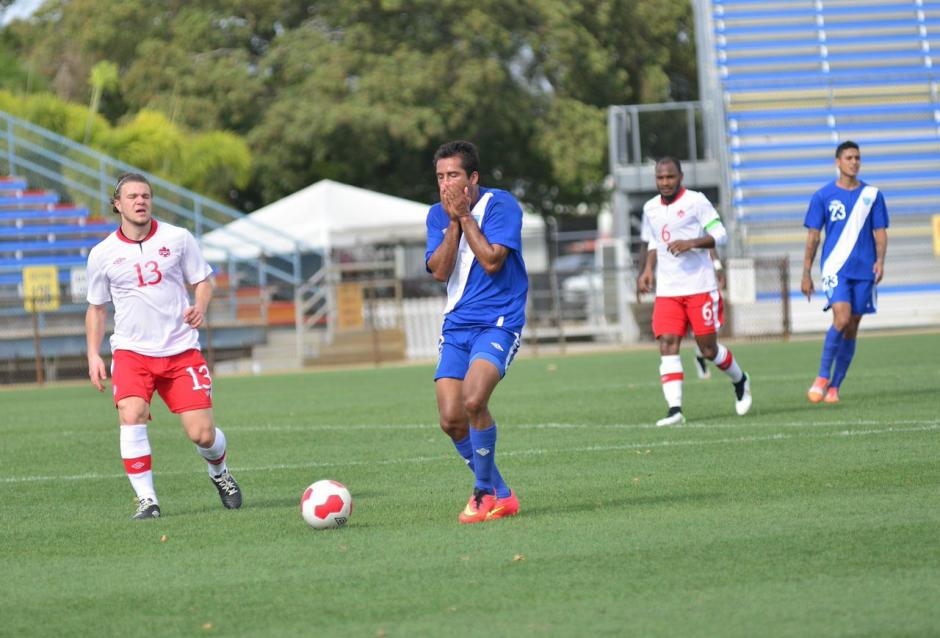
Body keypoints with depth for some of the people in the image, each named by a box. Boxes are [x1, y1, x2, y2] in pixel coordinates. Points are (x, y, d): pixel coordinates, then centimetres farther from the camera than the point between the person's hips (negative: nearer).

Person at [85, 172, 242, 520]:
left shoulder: (177, 238, -1)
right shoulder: (102, 254, 1)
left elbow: (203, 281, 8)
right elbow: (96, 307, 12)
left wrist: (200, 307, -14)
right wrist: (93, 355, 2)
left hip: (181, 351, 0)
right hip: (132, 351, 0)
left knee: (203, 435, -5)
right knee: (131, 417, -25)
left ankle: (219, 473, 30)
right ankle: (146, 500, -16)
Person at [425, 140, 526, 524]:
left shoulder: (501, 205, -8)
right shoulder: (438, 215, 8)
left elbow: (492, 261, -18)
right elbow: (439, 271, -3)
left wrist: (465, 216, -14)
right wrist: (454, 222, -10)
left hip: (499, 322, -6)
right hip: (457, 325, 6)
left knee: (473, 400, -26)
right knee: (451, 420, -4)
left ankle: (485, 492, -8)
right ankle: (501, 495, 13)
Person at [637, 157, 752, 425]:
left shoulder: (696, 201, -6)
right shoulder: (650, 208, 12)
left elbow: (720, 234, -8)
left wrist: (691, 243, -23)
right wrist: (648, 269, 9)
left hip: (700, 287, -4)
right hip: (667, 291, 4)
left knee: (709, 349, 1)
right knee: (667, 346, -12)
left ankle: (740, 381, 31)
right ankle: (675, 408, -16)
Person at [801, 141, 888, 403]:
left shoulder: (872, 194, 8)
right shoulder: (823, 196, 3)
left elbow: (880, 232, 9)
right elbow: (813, 236, 6)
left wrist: (880, 259, -9)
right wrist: (806, 273, 3)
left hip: (864, 271, 3)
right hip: (835, 266, -3)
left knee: (852, 328, 2)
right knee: (842, 318, -21)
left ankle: (834, 386, 10)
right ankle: (823, 377, -9)